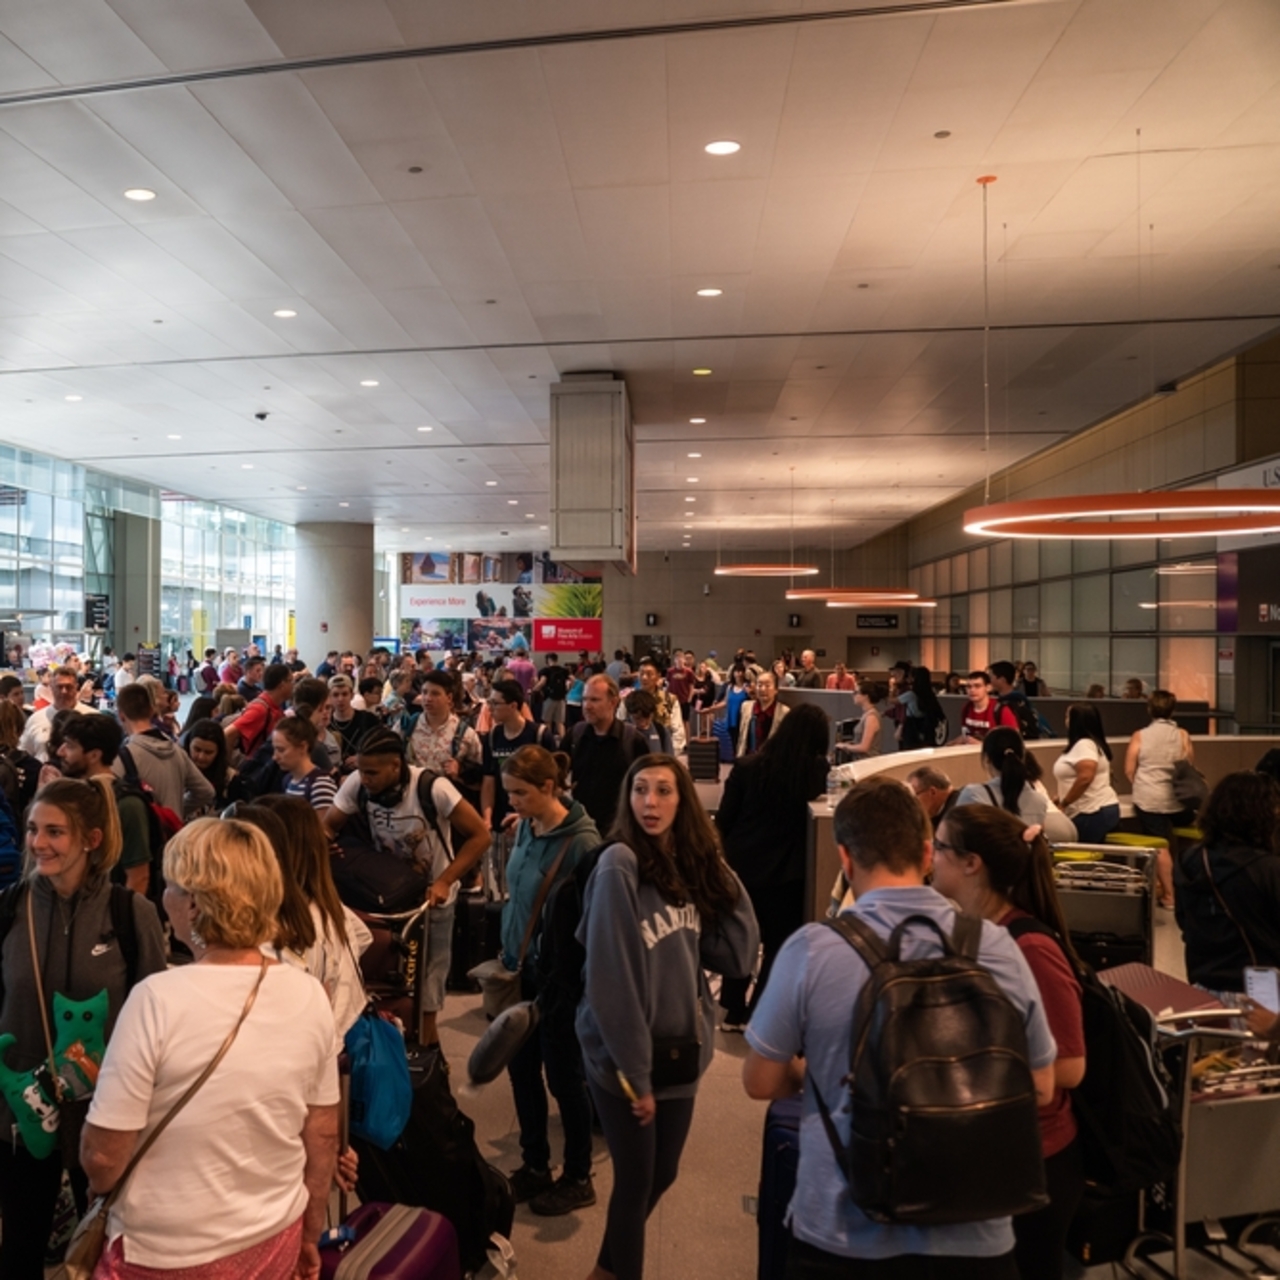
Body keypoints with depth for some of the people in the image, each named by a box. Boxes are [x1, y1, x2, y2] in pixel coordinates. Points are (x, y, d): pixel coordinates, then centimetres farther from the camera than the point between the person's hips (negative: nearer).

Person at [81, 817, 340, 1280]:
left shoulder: (159, 999, -24)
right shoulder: (310, 996, -11)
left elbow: (103, 1157, -17)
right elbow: (323, 1138, -1)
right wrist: (310, 1238, 13)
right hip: (277, 1243, 3)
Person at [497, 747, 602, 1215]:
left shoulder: (581, 841, -22)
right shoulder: (526, 828, -2)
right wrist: (508, 947, 10)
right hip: (523, 969, 7)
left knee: (563, 1077, 10)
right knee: (522, 1071, 17)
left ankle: (578, 1179, 31)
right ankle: (534, 1166, 38)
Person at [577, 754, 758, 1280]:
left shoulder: (690, 865, 0)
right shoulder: (620, 864, -19)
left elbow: (737, 956, -3)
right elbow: (609, 980, -21)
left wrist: (723, 878, -9)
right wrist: (634, 1070, -17)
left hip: (682, 1050, 7)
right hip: (624, 1059, -7)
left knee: (663, 1174, 22)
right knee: (636, 1179, 10)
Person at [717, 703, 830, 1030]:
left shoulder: (747, 767, -9)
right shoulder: (815, 771, -11)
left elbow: (724, 820, -3)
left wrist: (722, 857, 8)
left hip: (742, 866, 2)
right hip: (786, 872, -2)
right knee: (779, 945, 13)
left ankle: (733, 1011, 27)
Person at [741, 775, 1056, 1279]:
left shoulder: (811, 949, -17)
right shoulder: (998, 947, -10)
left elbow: (760, 1082, -5)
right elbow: (1040, 1088, 4)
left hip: (843, 1235, -1)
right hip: (973, 1236, 2)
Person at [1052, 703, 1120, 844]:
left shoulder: (1084, 744, -15)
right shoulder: (1087, 743, 17)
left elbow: (1085, 778, -26)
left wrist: (1063, 803, -17)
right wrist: (1060, 797, 20)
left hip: (1093, 814, -10)